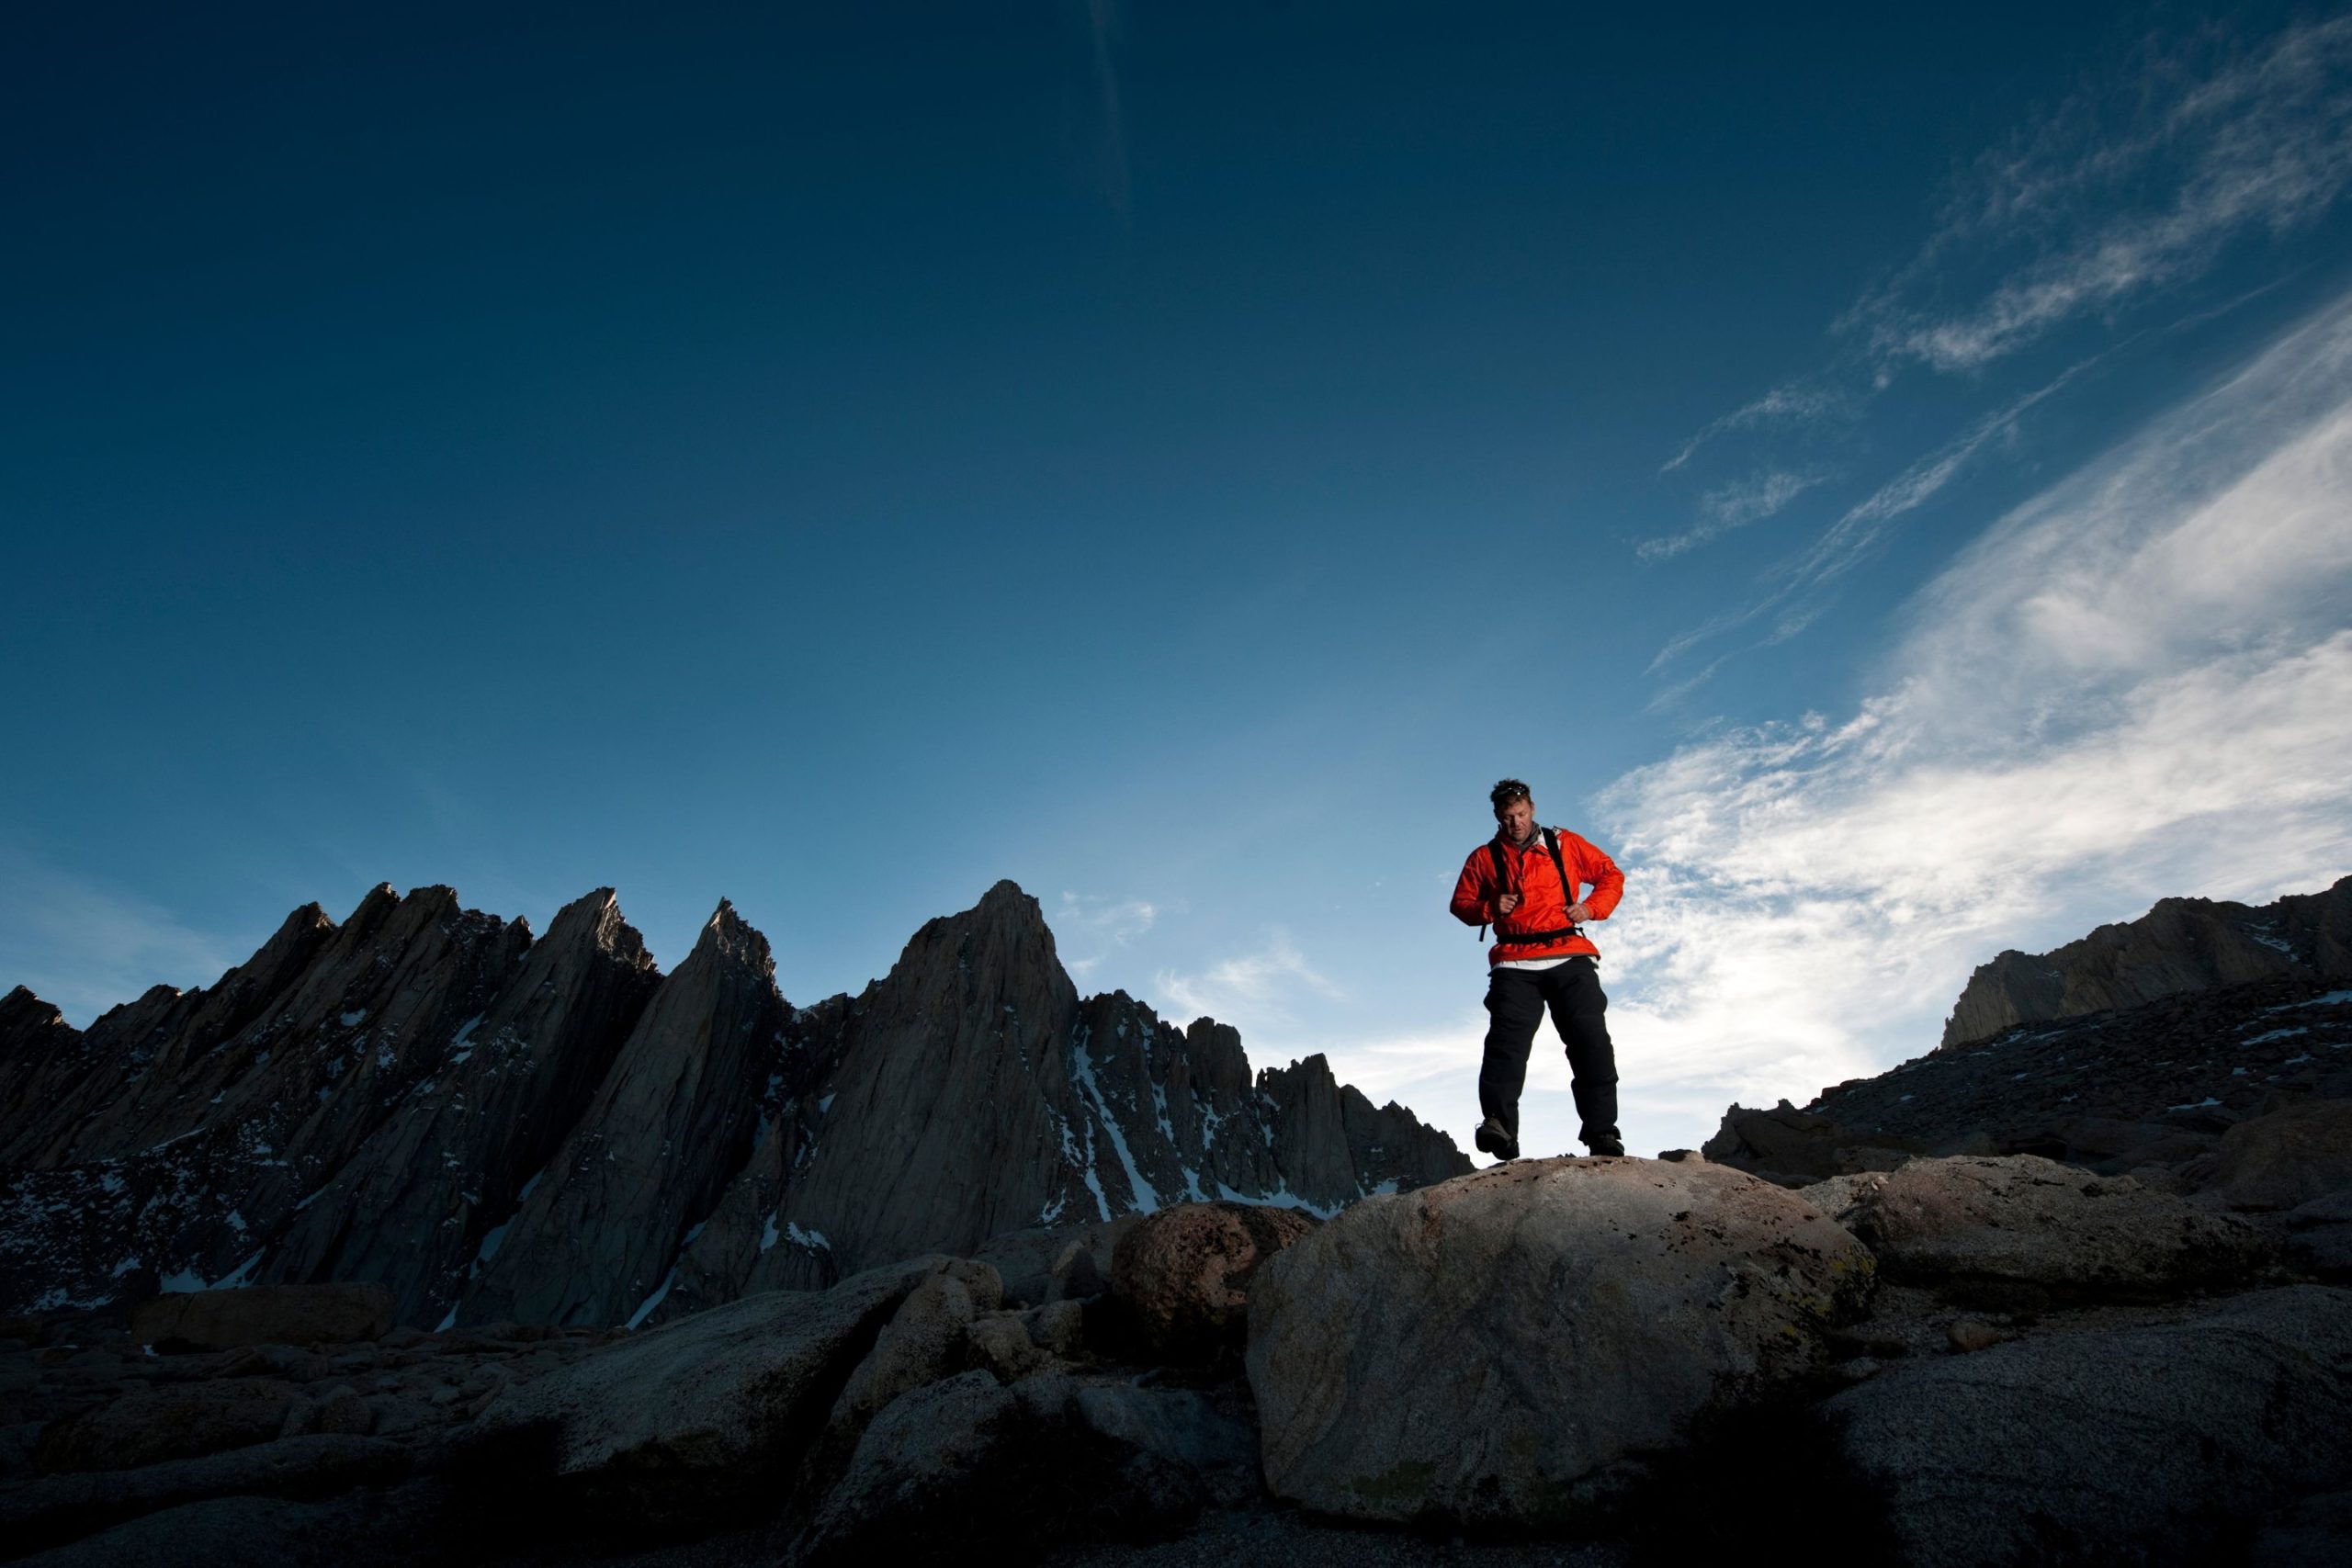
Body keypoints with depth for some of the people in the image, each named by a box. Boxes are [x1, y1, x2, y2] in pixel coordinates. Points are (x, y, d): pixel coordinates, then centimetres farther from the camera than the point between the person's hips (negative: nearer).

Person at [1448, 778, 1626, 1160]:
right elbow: (1461, 903, 17)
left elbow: (1612, 876, 18)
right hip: (1514, 964, 0)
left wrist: (1591, 907, 0)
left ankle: (1601, 1131, -1)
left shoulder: (1565, 844, 13)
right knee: (1506, 1041, -16)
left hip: (1570, 958, 1)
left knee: (1591, 1041, -7)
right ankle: (1499, 1125, -25)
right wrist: (1490, 908, -4)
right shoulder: (1484, 857, 13)